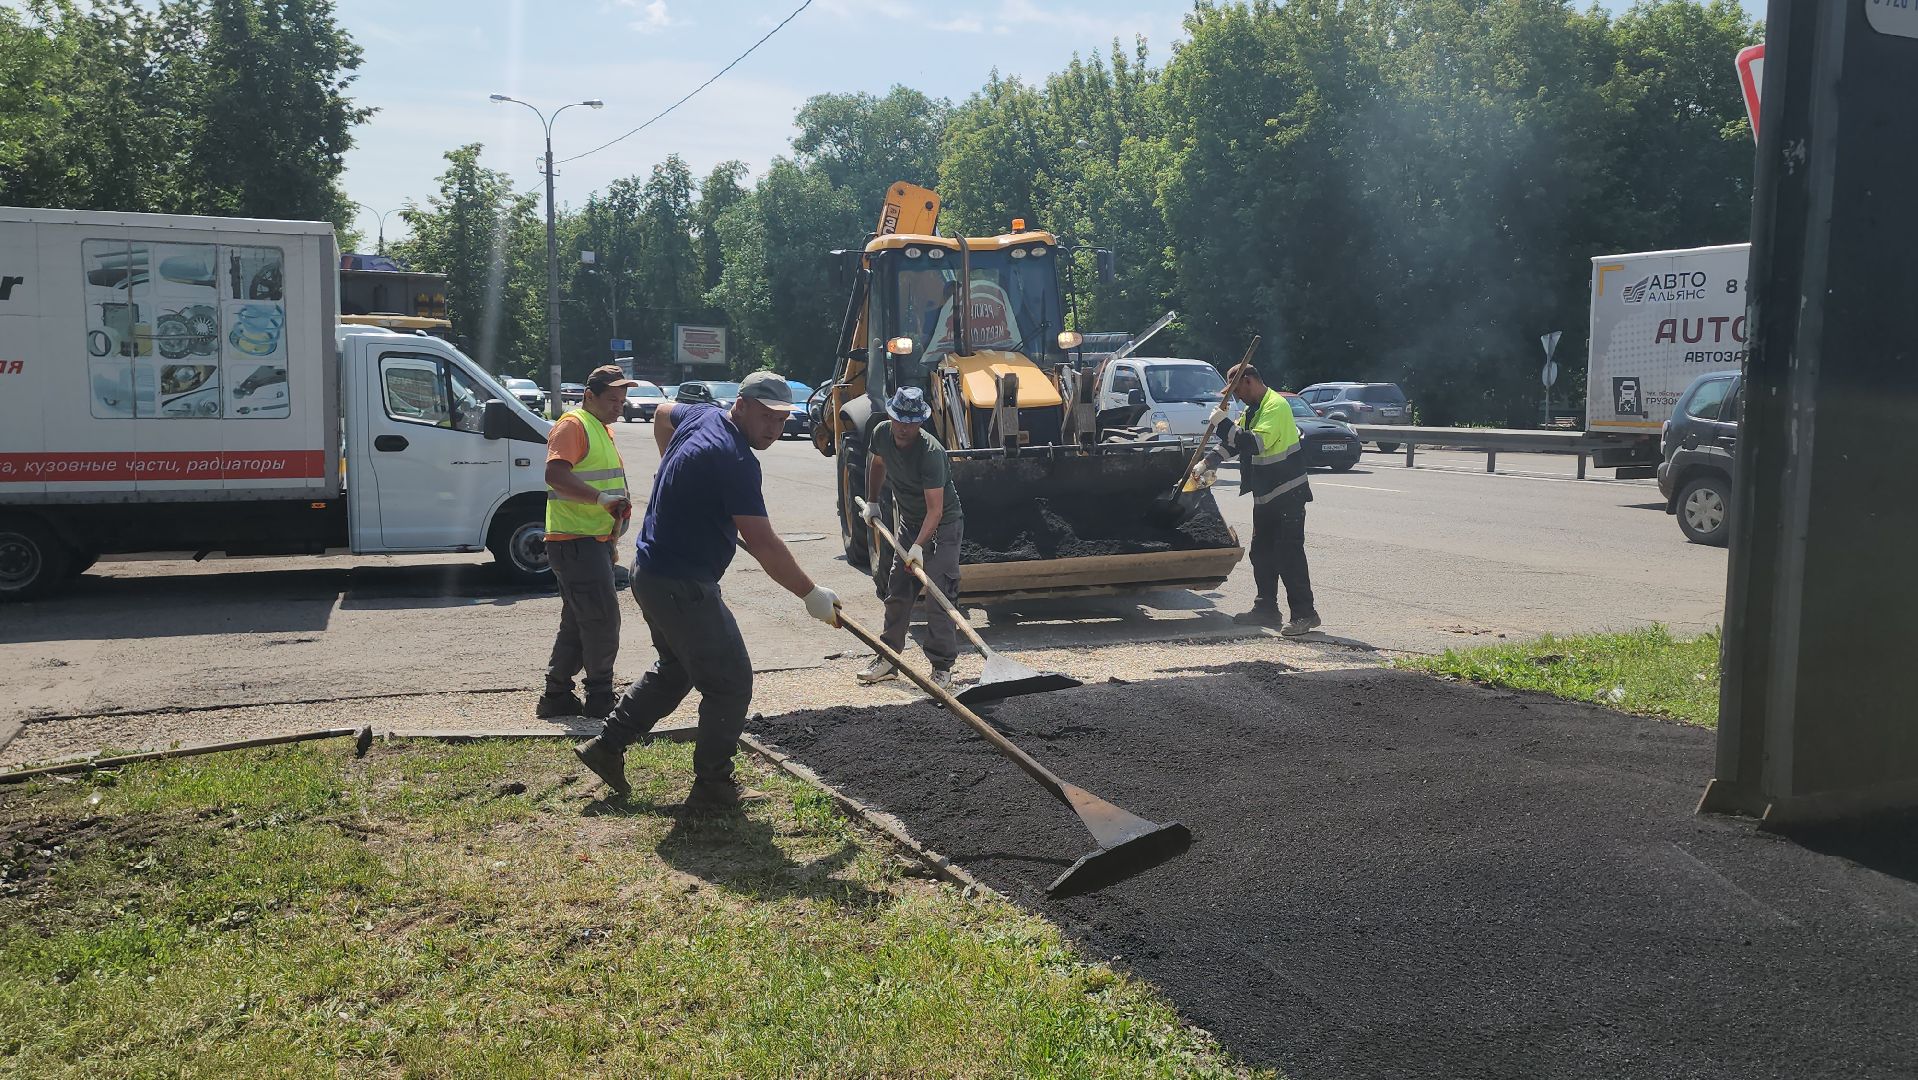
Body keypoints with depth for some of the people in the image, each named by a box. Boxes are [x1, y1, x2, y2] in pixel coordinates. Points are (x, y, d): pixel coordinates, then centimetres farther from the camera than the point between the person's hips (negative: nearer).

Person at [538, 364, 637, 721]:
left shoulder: (601, 429, 21)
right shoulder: (573, 426, -11)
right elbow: (555, 473, -26)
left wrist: (612, 541, 28)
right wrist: (600, 498, -35)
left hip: (595, 541, 10)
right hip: (575, 541, -10)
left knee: (578, 623, 13)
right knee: (602, 619, -8)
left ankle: (556, 696, 20)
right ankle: (600, 697, 2)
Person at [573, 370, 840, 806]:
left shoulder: (701, 417, 5)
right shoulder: (735, 460, -24)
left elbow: (663, 413, 30)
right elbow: (764, 546, -27)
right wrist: (811, 595, -21)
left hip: (652, 570, 10)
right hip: (681, 586, -10)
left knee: (675, 669, 26)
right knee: (730, 684, 0)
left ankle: (606, 746, 32)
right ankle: (713, 787, 10)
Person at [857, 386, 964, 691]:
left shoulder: (931, 452, -31)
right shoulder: (882, 434, -10)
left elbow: (935, 509, -32)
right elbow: (877, 463, 15)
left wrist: (918, 546, -40)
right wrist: (871, 502, 18)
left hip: (942, 525, -7)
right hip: (909, 521, 7)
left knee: (941, 594, -12)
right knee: (897, 592, 8)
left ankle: (942, 667, -8)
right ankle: (888, 660, 16)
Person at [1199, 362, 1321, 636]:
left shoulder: (1276, 406, -17)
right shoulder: (1253, 410, 15)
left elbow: (1256, 443, -29)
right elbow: (1231, 443, 21)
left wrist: (1224, 423, -23)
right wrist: (1207, 463, 8)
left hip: (1288, 495, -10)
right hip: (1265, 496, 10)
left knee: (1289, 554, -11)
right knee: (1261, 552, 13)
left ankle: (1305, 614, -9)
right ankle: (1266, 608, 22)